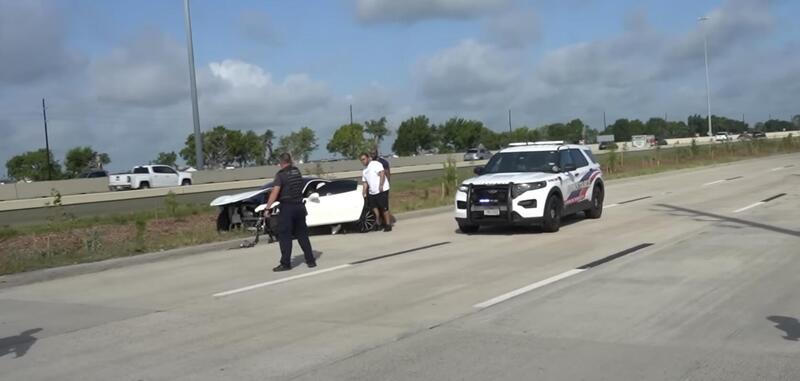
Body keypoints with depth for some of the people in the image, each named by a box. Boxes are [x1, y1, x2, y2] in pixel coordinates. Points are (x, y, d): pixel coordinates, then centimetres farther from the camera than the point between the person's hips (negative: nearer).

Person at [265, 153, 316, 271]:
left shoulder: (281, 174, -12)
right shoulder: (297, 171, 7)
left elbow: (275, 191, -22)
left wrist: (268, 207, -24)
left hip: (287, 207, -6)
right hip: (299, 206, 6)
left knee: (284, 236, -1)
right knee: (302, 234, 14)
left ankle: (285, 263, -3)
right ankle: (310, 260, 14)